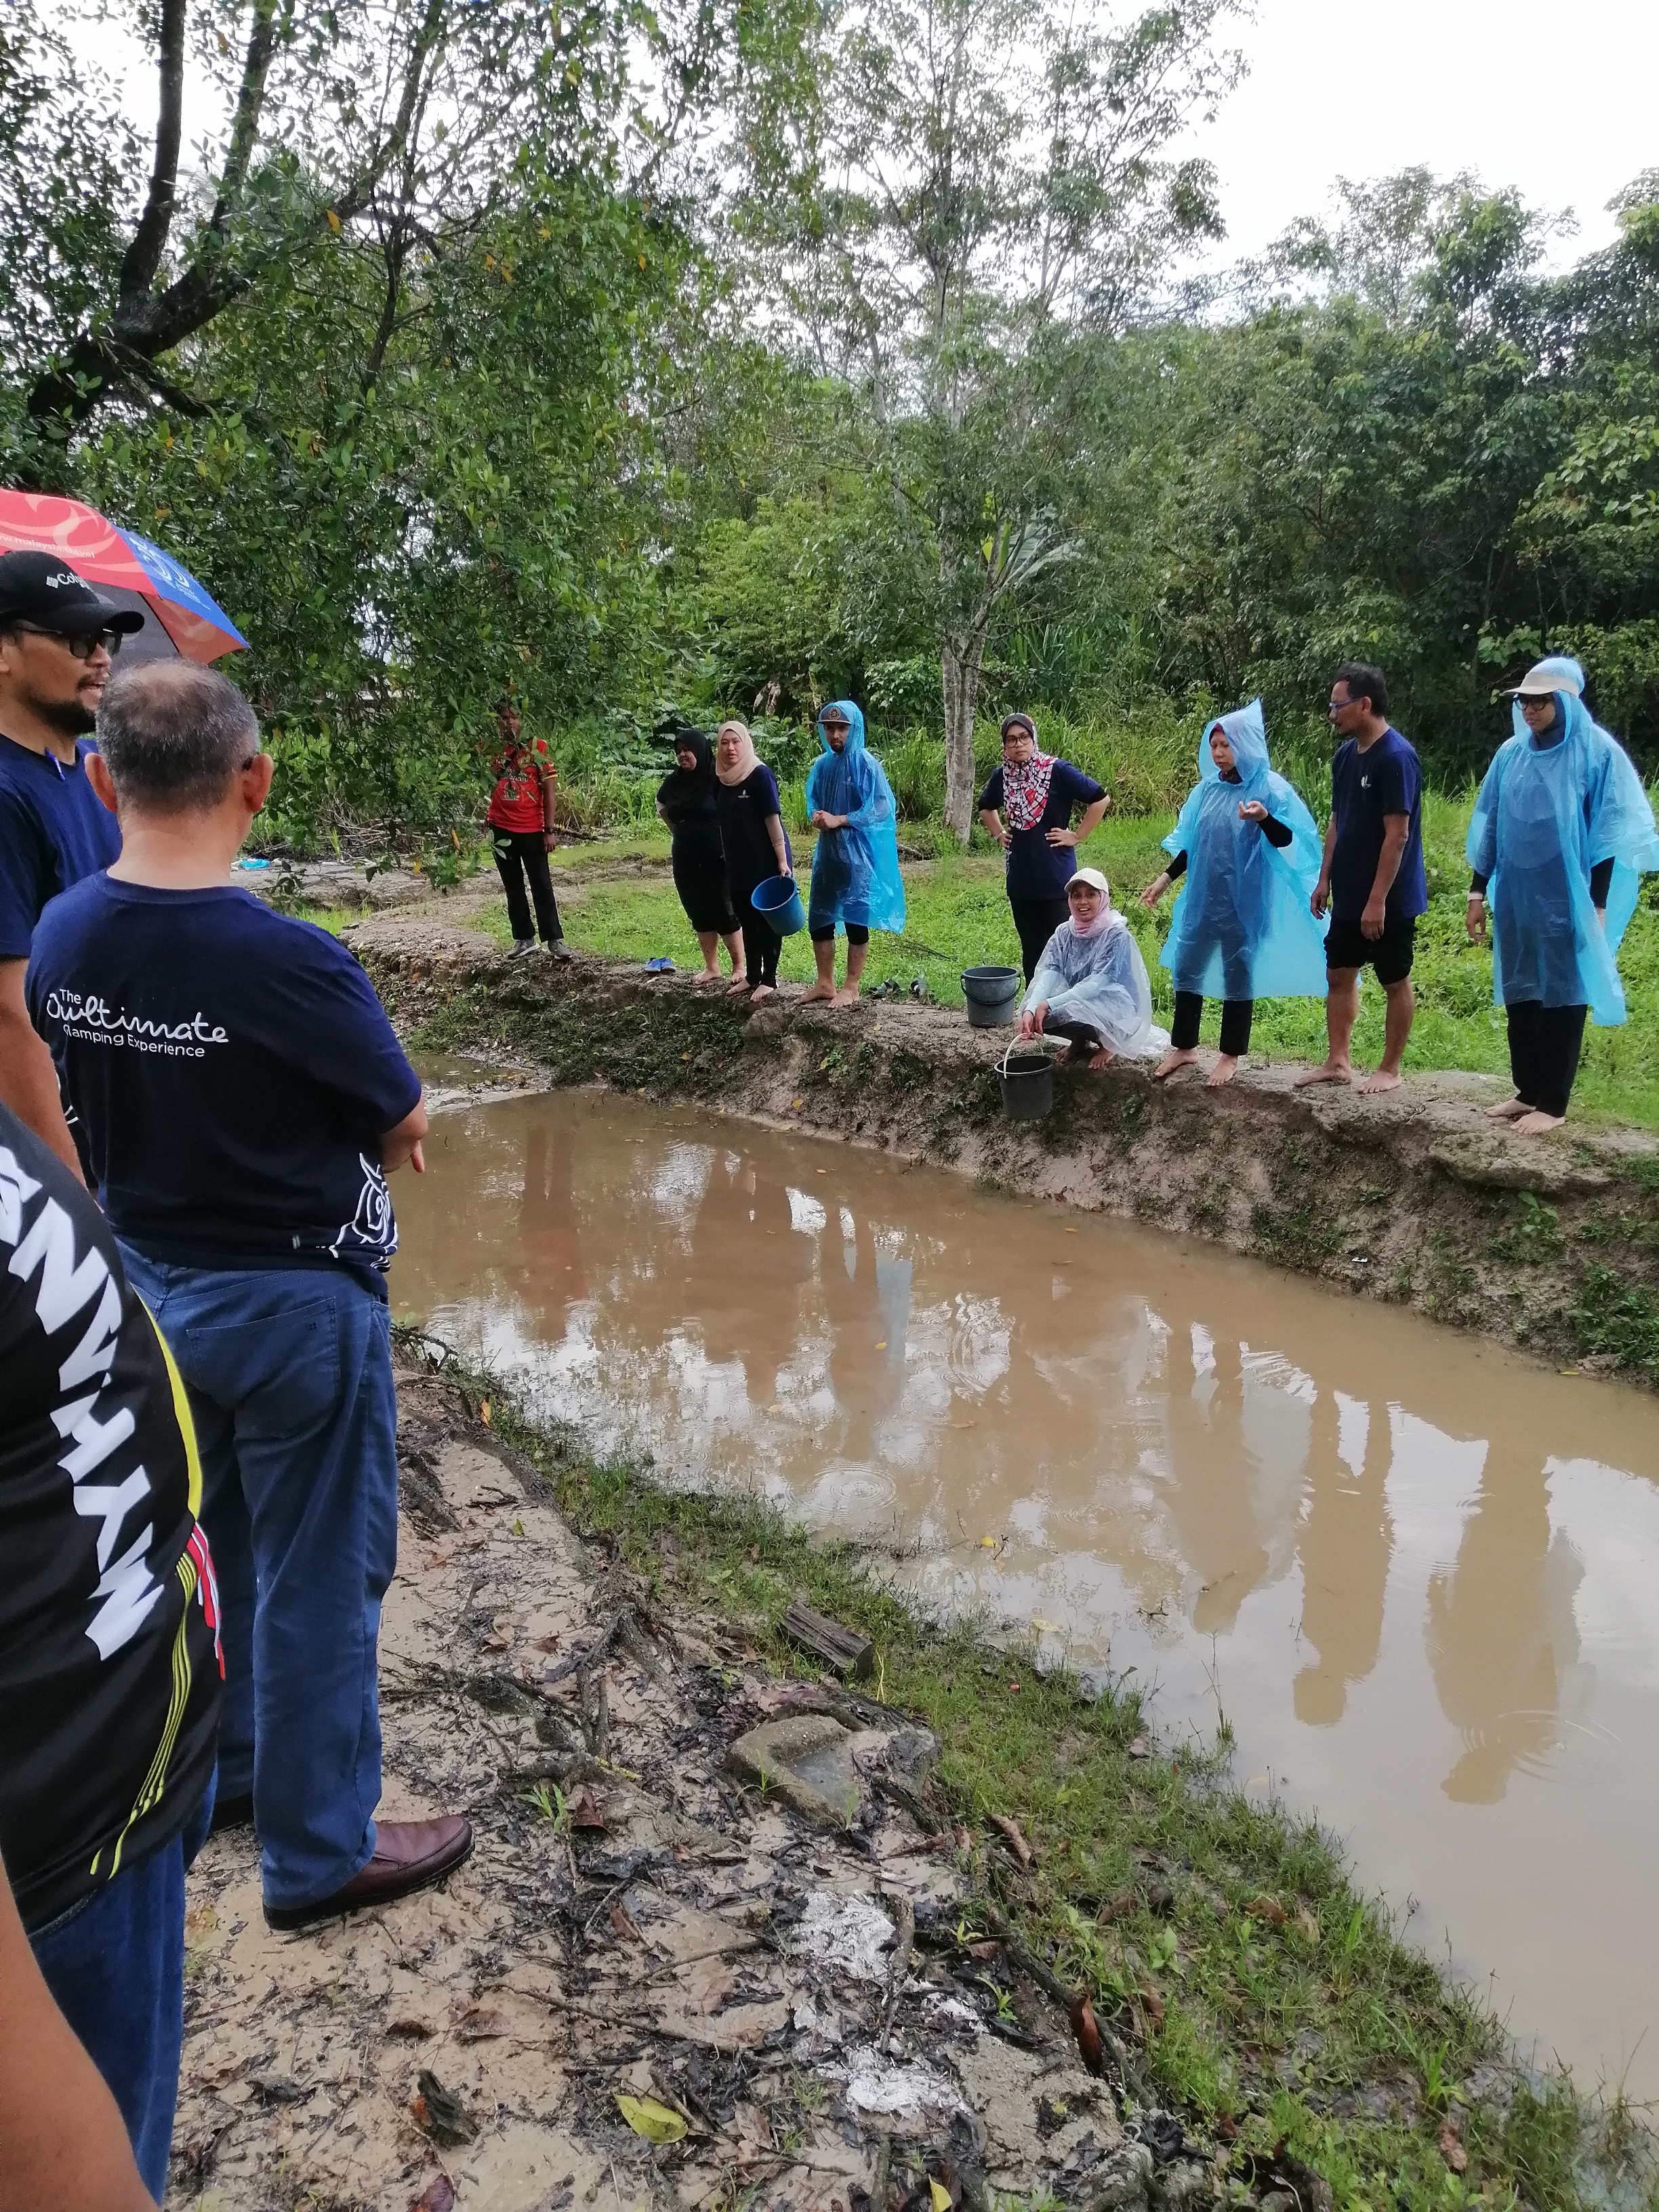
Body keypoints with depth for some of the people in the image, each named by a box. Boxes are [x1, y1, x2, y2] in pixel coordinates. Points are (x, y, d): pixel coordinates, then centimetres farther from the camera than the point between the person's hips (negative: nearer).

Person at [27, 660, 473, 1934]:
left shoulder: (61, 941, -6)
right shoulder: (288, 962, -26)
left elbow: (109, 1108, 7)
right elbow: (406, 1128, -13)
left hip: (151, 1287, 7)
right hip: (295, 1301, -7)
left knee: (223, 1545, 25)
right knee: (317, 1574, 9)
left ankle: (235, 1765, 44)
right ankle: (320, 1851, 25)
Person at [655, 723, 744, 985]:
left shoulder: (717, 778, -11)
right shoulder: (674, 781, 7)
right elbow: (661, 807, 27)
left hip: (717, 860, -6)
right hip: (686, 861, 6)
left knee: (724, 913, -3)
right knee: (699, 914, 9)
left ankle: (739, 967, 7)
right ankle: (711, 968, 18)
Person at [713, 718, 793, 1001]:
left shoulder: (760, 775, -12)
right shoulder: (722, 780, 6)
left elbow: (773, 819, -15)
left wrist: (783, 860, -17)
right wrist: (725, 855, 13)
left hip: (766, 863, -6)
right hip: (738, 865, 6)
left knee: (767, 920, 1)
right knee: (746, 919, 13)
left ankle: (769, 980, 8)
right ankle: (752, 976, 24)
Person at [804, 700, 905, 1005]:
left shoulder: (866, 764, -9)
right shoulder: (822, 764, 9)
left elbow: (881, 808, -13)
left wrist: (839, 820, -16)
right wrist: (817, 816, -5)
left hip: (858, 852, -7)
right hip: (828, 851, 7)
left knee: (856, 920, -1)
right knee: (819, 918, 10)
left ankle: (851, 989, 7)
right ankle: (825, 983, 22)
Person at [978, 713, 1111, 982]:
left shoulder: (1057, 770, -10)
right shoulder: (1002, 776, 5)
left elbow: (1100, 799, -9)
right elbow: (986, 807, 27)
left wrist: (1077, 836, -8)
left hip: (1056, 878, -5)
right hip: (1020, 879, 5)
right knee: (1030, 949, 12)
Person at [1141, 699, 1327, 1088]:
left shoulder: (1268, 787, -9)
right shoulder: (1208, 789, 6)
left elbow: (1286, 840, -16)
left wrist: (1264, 818, -35)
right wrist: (1166, 878, 13)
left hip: (1244, 900, -5)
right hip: (1203, 896, 6)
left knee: (1237, 973, 3)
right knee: (1186, 967, 9)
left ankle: (1231, 1056, 16)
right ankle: (1183, 1047, 23)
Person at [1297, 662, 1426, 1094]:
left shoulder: (1397, 757, -20)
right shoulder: (1345, 754, 6)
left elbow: (1397, 835, -22)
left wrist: (1378, 900, -23)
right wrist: (1325, 879, 12)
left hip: (1390, 899, -8)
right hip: (1348, 895, 8)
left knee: (1395, 982, 6)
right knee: (1339, 975, 11)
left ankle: (1390, 1070, 16)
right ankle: (1338, 1062, 21)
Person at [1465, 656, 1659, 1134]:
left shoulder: (1597, 752, -7)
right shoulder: (1511, 754, 7)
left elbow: (1609, 835, -7)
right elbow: (1490, 826, 12)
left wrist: (1597, 906, -11)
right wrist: (1477, 892, 10)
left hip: (1567, 901, -5)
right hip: (1515, 900, 5)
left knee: (1562, 998, 1)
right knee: (1519, 997, 11)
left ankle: (1553, 1105, 7)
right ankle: (1528, 1092, 23)